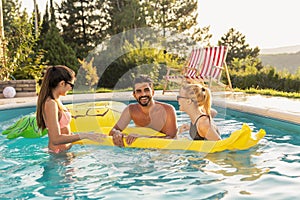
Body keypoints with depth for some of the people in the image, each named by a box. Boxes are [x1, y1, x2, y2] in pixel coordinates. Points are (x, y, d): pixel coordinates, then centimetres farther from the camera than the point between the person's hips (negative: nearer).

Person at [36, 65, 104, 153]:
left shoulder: (56, 101, 10)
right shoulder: (51, 104, -19)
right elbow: (56, 139, -26)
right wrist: (85, 135, -29)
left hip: (64, 151, 9)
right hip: (59, 153, -9)